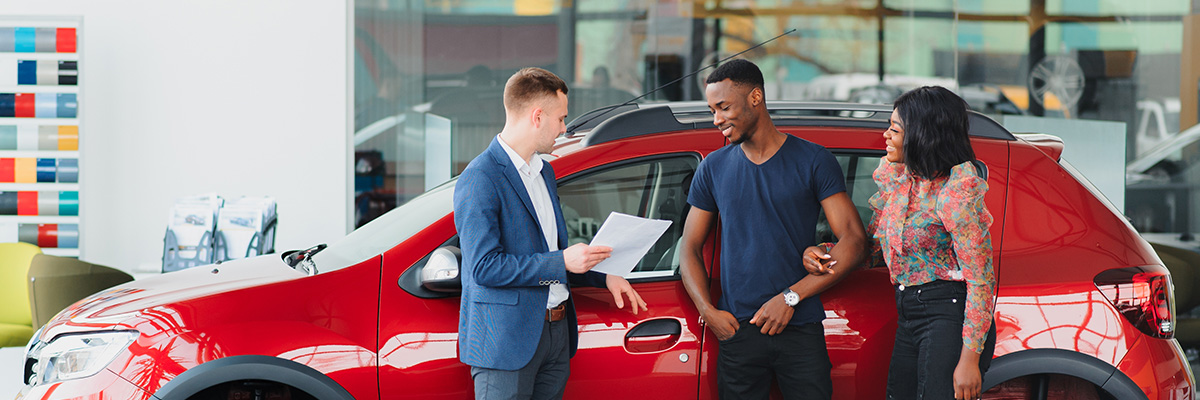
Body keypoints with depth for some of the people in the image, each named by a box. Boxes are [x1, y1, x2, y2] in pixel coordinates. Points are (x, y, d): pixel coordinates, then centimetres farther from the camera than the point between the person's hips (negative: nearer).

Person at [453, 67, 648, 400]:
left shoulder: (544, 172, 17)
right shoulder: (480, 180, -14)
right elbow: (484, 267, -21)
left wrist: (604, 276, 11)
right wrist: (562, 262, -21)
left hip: (557, 333, 9)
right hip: (506, 340, -9)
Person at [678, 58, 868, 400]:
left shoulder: (813, 161, 2)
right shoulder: (713, 168, 11)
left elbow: (853, 240, -3)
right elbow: (690, 249, 14)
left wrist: (790, 297, -10)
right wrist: (708, 311, -4)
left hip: (801, 330, -2)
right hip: (736, 331, 2)